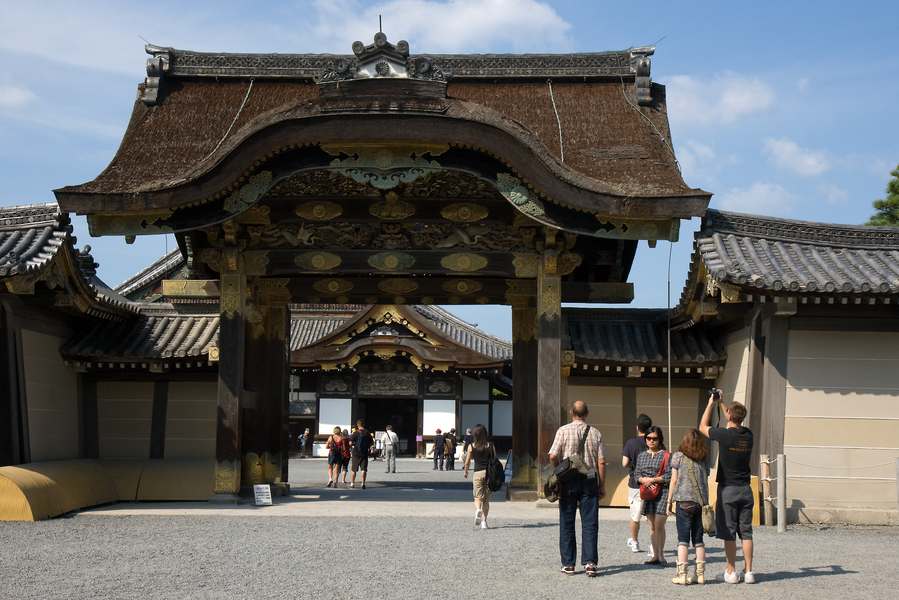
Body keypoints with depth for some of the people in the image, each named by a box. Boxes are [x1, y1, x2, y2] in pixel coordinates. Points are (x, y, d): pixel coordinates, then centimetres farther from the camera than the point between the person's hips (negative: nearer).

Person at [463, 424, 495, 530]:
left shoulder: (471, 446, -1)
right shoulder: (490, 445, 1)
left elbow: (467, 462, 6)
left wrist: (465, 472, 23)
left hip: (477, 473, -1)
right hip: (489, 473, 1)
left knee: (478, 497, 3)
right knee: (486, 499, 11)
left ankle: (478, 510, -28)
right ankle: (484, 521, 10)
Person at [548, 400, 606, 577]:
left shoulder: (563, 431, -4)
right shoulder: (595, 433, 2)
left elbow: (553, 456, -11)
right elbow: (601, 462, 0)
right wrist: (602, 486, 7)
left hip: (568, 481, -1)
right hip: (590, 479, 1)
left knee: (567, 523, 7)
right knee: (590, 523, 2)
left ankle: (568, 564, 9)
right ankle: (590, 562, -7)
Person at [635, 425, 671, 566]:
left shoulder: (665, 456, -4)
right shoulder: (642, 456, 13)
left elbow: (669, 476, -10)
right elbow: (637, 474, 12)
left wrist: (653, 479, -13)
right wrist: (643, 479, -9)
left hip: (662, 493, -5)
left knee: (659, 525, -9)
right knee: (652, 527, 9)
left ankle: (661, 555, 1)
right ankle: (655, 556, 15)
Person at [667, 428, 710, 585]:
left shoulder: (678, 456, -1)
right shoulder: (703, 460, 9)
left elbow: (674, 481, -1)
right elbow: (705, 483, 10)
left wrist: (670, 501, 5)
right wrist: (706, 504, 16)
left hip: (684, 501, -4)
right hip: (701, 502, 4)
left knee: (683, 539, -2)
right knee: (698, 539, 10)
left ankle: (681, 574, -7)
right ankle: (700, 574, 11)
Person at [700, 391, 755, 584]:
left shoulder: (724, 435, -14)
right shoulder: (748, 435, 1)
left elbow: (703, 426, 5)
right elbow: (735, 425, 24)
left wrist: (711, 403, 13)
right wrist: (721, 403, 29)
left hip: (727, 489, -4)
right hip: (745, 489, 4)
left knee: (728, 533, 2)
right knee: (746, 532, 8)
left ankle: (731, 572, 5)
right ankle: (748, 571, 8)